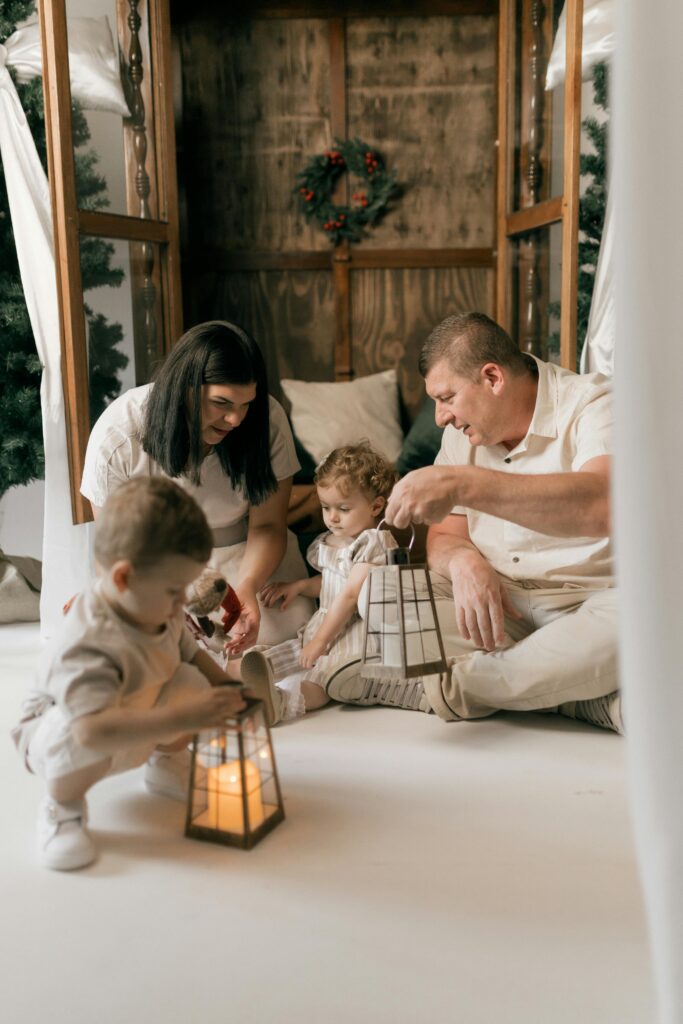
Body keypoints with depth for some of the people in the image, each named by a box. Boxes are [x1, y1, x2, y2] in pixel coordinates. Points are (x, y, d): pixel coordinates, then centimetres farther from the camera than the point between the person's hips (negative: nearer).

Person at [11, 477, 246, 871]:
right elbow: (92, 729, -54)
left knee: (192, 683, -19)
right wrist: (183, 718, -56)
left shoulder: (161, 609, -16)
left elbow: (191, 654, 3)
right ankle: (63, 807, -7)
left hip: (136, 720, 7)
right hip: (61, 735, -7)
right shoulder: (90, 643, -41)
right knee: (76, 732, -41)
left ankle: (166, 763, 12)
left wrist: (229, 690, -13)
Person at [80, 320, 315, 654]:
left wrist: (247, 586, -35)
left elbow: (267, 525, -14)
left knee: (288, 626, -23)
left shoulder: (267, 421, -22)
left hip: (244, 552, 1)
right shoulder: (117, 435, -23)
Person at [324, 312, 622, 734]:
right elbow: (444, 535, 7)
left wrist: (461, 483, -42)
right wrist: (463, 560, -19)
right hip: (497, 599, 5)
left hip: (590, 601, -5)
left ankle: (454, 686, -21)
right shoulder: (463, 431, 7)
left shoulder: (592, 403, -14)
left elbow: (603, 506, -35)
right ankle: (570, 687, -18)